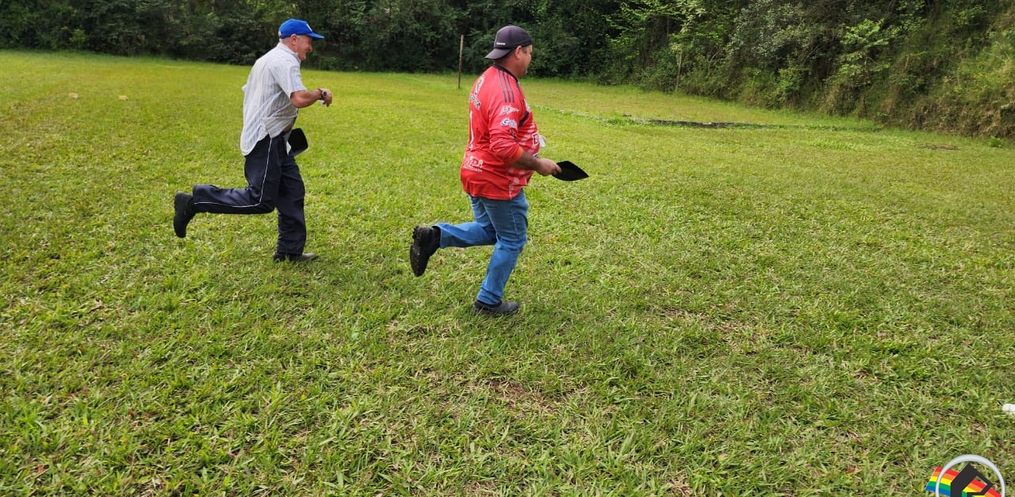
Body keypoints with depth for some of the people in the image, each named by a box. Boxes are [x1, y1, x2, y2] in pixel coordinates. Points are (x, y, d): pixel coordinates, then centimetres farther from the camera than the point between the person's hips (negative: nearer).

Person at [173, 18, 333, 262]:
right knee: (260, 201, -11)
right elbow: (300, 98, -27)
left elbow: (248, 92, 28)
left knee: (292, 192, 10)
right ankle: (195, 201, -5)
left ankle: (290, 250, 14)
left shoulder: (267, 59, 21)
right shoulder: (285, 61, -12)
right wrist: (321, 94, -9)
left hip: (276, 141, 11)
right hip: (266, 140, -11)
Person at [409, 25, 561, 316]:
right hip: (499, 180, -9)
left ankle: (433, 237, 6)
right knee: (512, 240, 9)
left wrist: (528, 139, 15)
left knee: (487, 231, 25)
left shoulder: (485, 79, 7)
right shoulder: (507, 91, -24)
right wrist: (537, 164, -20)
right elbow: (503, 147, -32)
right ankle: (489, 302, 20)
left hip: (477, 172, 9)